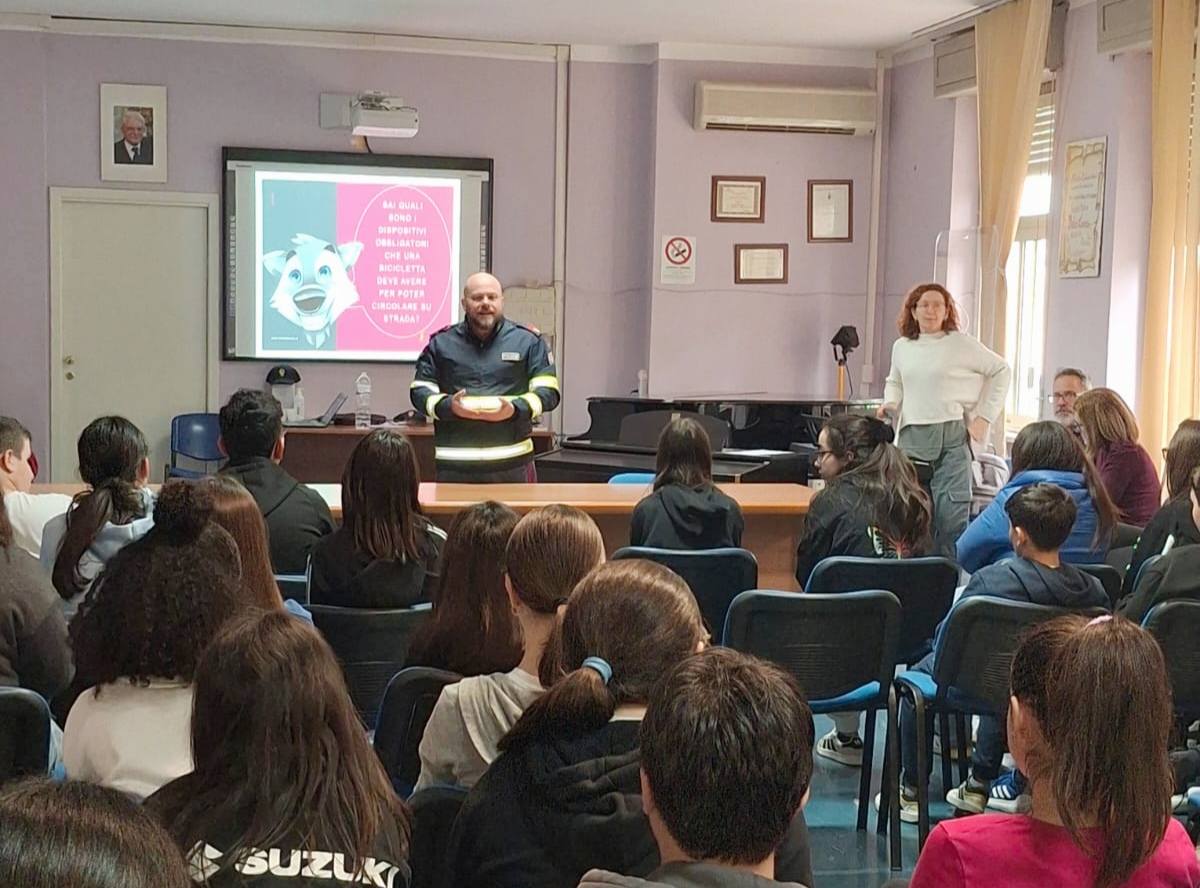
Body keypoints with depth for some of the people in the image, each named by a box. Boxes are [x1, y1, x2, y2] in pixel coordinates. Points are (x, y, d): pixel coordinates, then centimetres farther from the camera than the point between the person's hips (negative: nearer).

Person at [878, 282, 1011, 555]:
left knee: (951, 512, -10)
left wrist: (984, 416, 1)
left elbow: (1000, 370, 6)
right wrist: (890, 404, 9)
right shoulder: (901, 347, 14)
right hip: (912, 437, 4)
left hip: (952, 435, -4)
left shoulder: (961, 344, 0)